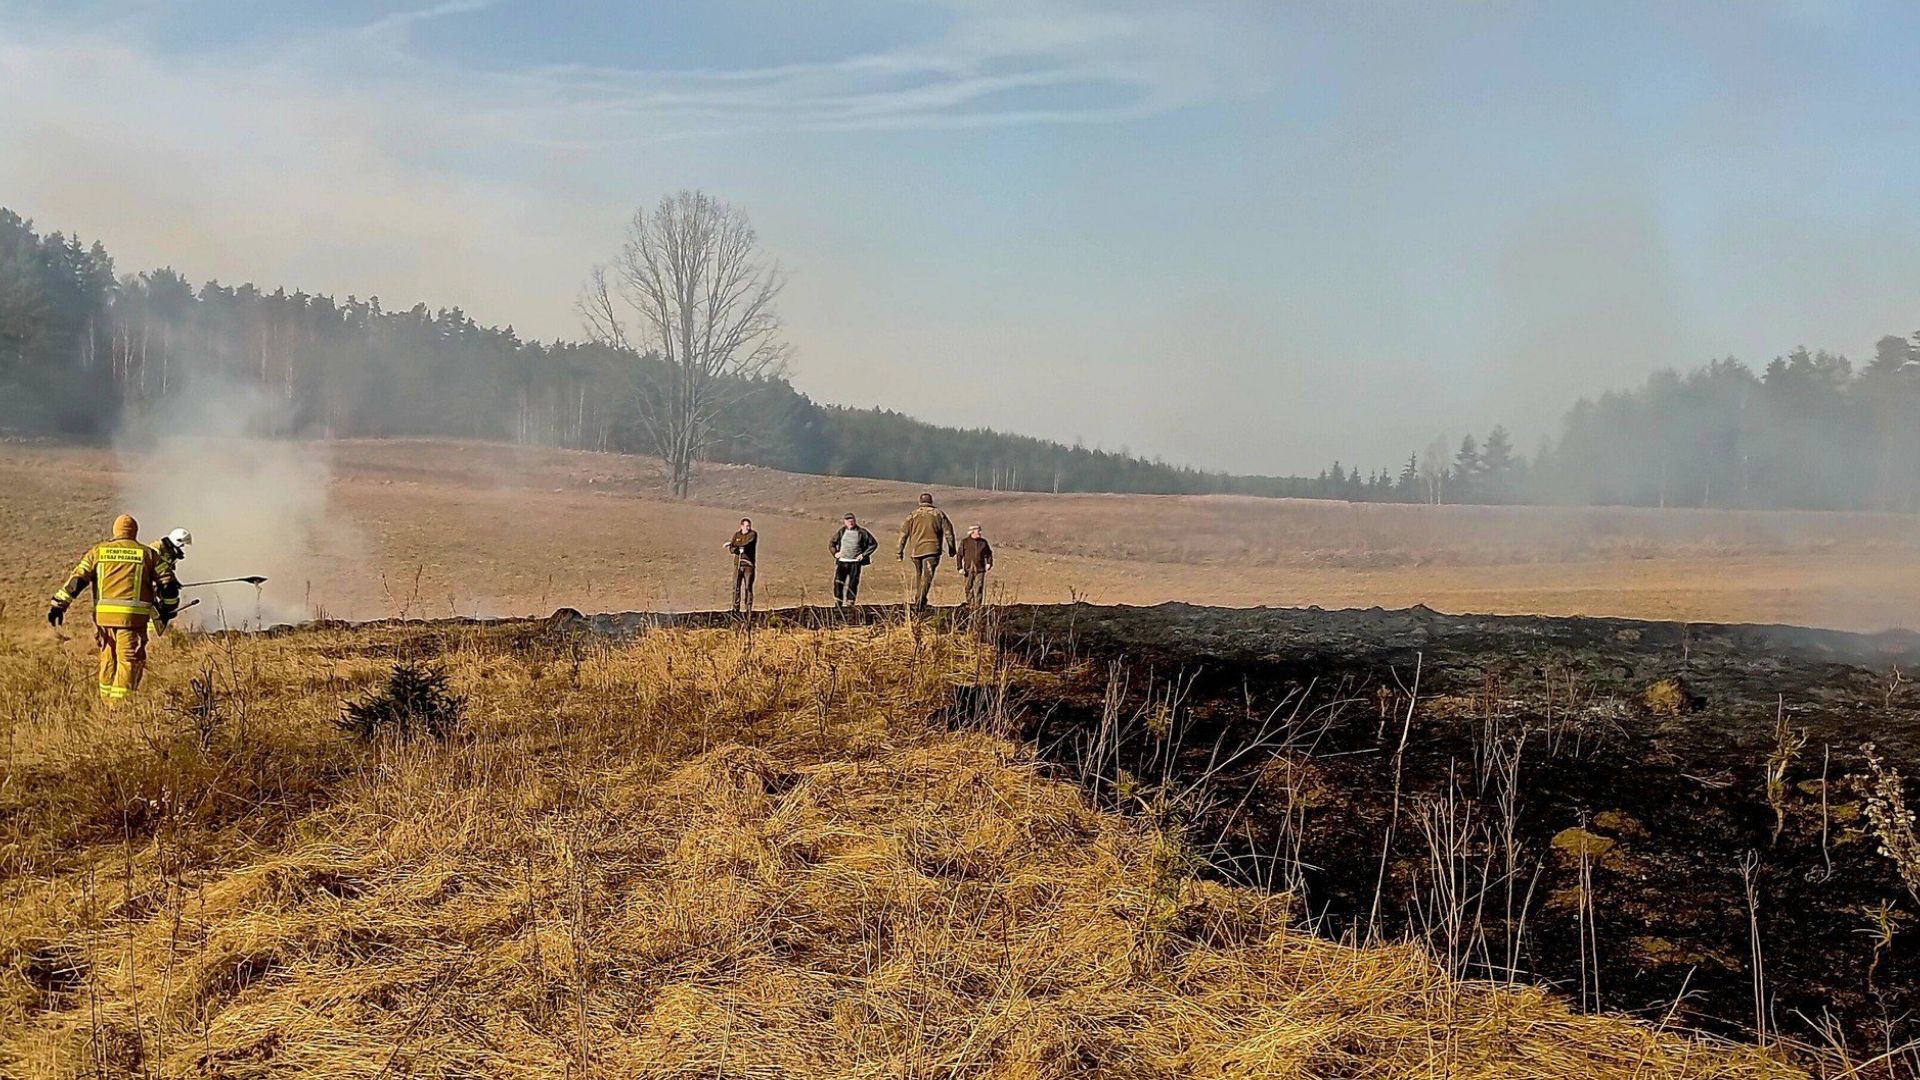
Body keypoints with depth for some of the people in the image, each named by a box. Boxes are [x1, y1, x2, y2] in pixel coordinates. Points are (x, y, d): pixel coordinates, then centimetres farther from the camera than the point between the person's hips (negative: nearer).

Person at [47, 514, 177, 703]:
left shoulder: (98, 551, 11)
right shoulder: (147, 554, 8)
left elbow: (77, 579, 5)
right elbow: (167, 582, 9)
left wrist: (59, 604, 6)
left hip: (104, 614, 3)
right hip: (133, 615, -3)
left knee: (108, 659, 16)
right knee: (129, 661, 0)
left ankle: (107, 702, 25)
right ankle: (120, 705, -5)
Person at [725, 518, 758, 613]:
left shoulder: (753, 534, -2)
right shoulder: (736, 535, 10)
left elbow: (745, 542, -19)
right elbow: (731, 549, 2)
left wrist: (731, 544, -7)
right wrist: (738, 549, -20)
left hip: (749, 565, -3)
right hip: (738, 565, 3)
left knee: (748, 587, -6)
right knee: (736, 587, 0)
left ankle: (749, 610, -4)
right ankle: (735, 609, 4)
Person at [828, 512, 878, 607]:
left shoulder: (862, 532, 0)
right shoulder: (841, 531, 7)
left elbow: (874, 544, 6)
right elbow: (831, 543, 20)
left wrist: (864, 555, -1)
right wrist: (835, 553, 4)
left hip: (855, 563, -2)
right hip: (841, 561, 2)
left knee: (852, 585, -2)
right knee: (838, 584, -2)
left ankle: (849, 605, 6)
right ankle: (838, 606, 8)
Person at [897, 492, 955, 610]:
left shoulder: (913, 515, 10)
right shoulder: (938, 513, 7)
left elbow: (904, 533, 7)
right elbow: (948, 530, 4)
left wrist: (900, 551, 10)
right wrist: (951, 547, 10)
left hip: (916, 549, 2)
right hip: (932, 549, -2)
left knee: (917, 575, 17)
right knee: (927, 575, -6)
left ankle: (916, 600, 20)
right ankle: (921, 600, -24)